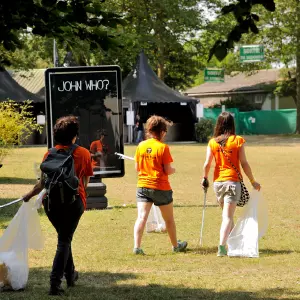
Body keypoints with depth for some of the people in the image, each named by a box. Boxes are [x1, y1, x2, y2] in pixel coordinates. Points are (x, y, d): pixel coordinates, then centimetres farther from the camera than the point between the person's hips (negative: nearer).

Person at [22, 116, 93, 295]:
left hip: (52, 200, 2)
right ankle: (55, 283, -9)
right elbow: (85, 182, 3)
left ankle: (70, 274, 32)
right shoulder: (84, 154, -3)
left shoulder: (50, 154, -1)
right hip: (74, 200, -2)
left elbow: (43, 182, -1)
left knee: (64, 237, 22)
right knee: (65, 240, 2)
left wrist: (30, 195, 14)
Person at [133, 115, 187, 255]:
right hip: (161, 187, -3)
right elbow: (168, 170, -13)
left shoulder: (141, 146, 0)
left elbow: (137, 167, 6)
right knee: (169, 218, 15)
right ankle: (176, 245, 31)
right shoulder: (163, 147, -13)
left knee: (141, 217, -5)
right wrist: (173, 170, 9)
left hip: (143, 186, 3)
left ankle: (137, 246, -20)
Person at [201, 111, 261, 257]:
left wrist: (205, 178, 16)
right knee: (228, 216, -7)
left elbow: (207, 164, -2)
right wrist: (253, 181, 4)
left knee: (227, 215, 20)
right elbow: (244, 164, -6)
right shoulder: (238, 141, -6)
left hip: (218, 182, 4)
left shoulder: (213, 142, 1)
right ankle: (222, 246, -22)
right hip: (233, 182, -3)